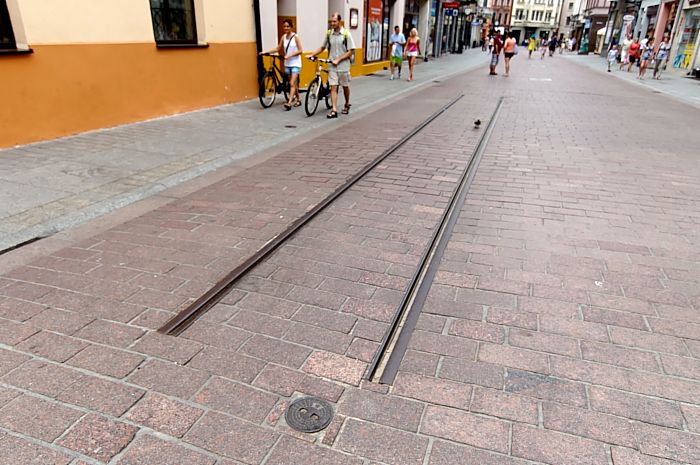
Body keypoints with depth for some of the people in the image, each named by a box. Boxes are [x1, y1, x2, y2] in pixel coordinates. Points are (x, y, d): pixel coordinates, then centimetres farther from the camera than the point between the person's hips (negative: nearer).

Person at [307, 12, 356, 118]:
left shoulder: (346, 34, -7)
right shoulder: (329, 33, 3)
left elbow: (350, 51, -9)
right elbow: (322, 48, 12)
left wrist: (338, 60, -16)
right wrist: (311, 55, 0)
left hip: (343, 66, -2)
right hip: (332, 66, 2)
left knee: (345, 86, 13)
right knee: (333, 87, -6)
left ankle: (347, 105, 34)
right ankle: (334, 110, -9)